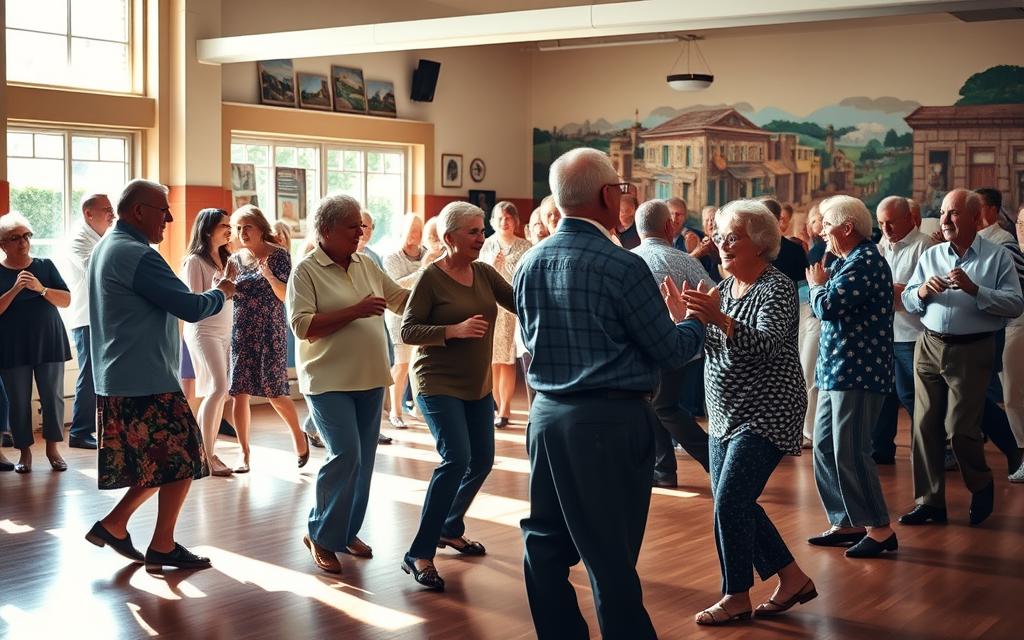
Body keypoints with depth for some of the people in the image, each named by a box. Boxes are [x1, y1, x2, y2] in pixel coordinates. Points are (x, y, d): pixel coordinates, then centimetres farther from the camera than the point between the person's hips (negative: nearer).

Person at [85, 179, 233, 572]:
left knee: (159, 461, 18)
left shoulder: (107, 248, 15)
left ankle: (113, 525, 18)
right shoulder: (136, 255, -18)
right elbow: (191, 308, -21)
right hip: (146, 381, -10)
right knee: (182, 459, -1)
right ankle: (163, 548, 5)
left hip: (119, 378, 10)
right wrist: (221, 293, -1)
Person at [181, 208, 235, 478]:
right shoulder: (195, 261, -7)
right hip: (204, 331, -7)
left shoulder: (226, 259, 14)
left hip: (226, 331, 7)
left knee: (220, 392, 3)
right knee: (219, 388, -16)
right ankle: (207, 456, -12)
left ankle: (202, 448, 11)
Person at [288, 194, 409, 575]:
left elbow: (400, 298, 15)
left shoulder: (366, 265, 9)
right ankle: (321, 535, 3)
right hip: (329, 381, -6)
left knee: (363, 458, 10)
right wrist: (355, 311, -21)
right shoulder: (306, 271, -8)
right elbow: (302, 326, -17)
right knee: (345, 454, -14)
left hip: (370, 379, 6)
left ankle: (348, 531, 23)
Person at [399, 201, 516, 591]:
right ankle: (419, 554, -13)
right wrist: (455, 330, -26)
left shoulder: (484, 273, 5)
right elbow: (407, 331, -14)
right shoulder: (431, 277, -12)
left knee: (482, 461, 11)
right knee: (456, 458, -20)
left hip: (477, 385, 7)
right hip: (439, 385, -7)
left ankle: (450, 530, 35)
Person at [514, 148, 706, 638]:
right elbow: (671, 351, -8)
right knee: (611, 556, 0)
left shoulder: (529, 265, 5)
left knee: (547, 544, 13)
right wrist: (691, 322, 12)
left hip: (547, 415, 7)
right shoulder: (621, 266, -15)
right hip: (610, 421, -6)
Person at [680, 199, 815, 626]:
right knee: (734, 504, 10)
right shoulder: (724, 288, 11)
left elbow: (766, 346, -28)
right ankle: (793, 579, 24)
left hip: (764, 414, -8)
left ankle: (737, 597, 4)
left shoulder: (777, 287, -13)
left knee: (730, 501, -11)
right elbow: (706, 347, 8)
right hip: (726, 414, 9)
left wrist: (720, 319, -43)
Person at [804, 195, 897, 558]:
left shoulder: (865, 262, -15)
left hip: (858, 372, -10)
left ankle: (879, 529, 1)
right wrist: (821, 284, -3)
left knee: (850, 453, -8)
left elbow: (827, 307, -24)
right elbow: (824, 310, 14)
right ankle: (846, 523, 20)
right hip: (836, 371, 10)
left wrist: (817, 284, -5)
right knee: (824, 448, 12)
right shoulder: (849, 260, 16)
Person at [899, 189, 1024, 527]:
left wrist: (974, 289, -21)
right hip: (929, 347, 5)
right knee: (925, 426, 4)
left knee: (960, 429, -5)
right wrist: (923, 290, -10)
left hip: (972, 351, -4)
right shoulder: (930, 256, 11)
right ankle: (929, 502, 15)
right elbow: (908, 301, 12)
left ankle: (981, 487, 23)